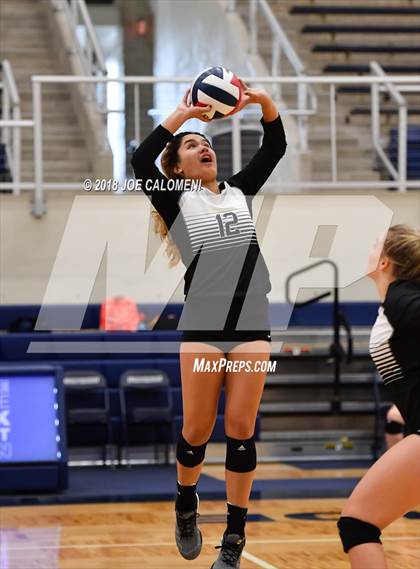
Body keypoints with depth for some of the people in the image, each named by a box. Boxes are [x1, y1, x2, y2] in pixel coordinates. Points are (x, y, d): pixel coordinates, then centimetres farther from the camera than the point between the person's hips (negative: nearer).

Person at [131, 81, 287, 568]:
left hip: (252, 327, 2)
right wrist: (183, 114, -12)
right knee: (197, 430, 0)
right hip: (202, 330, -2)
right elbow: (140, 162, -9)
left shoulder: (241, 192, 16)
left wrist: (264, 101, -6)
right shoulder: (177, 203, 6)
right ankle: (186, 506, 28)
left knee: (241, 431, -1)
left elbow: (274, 147, 12)